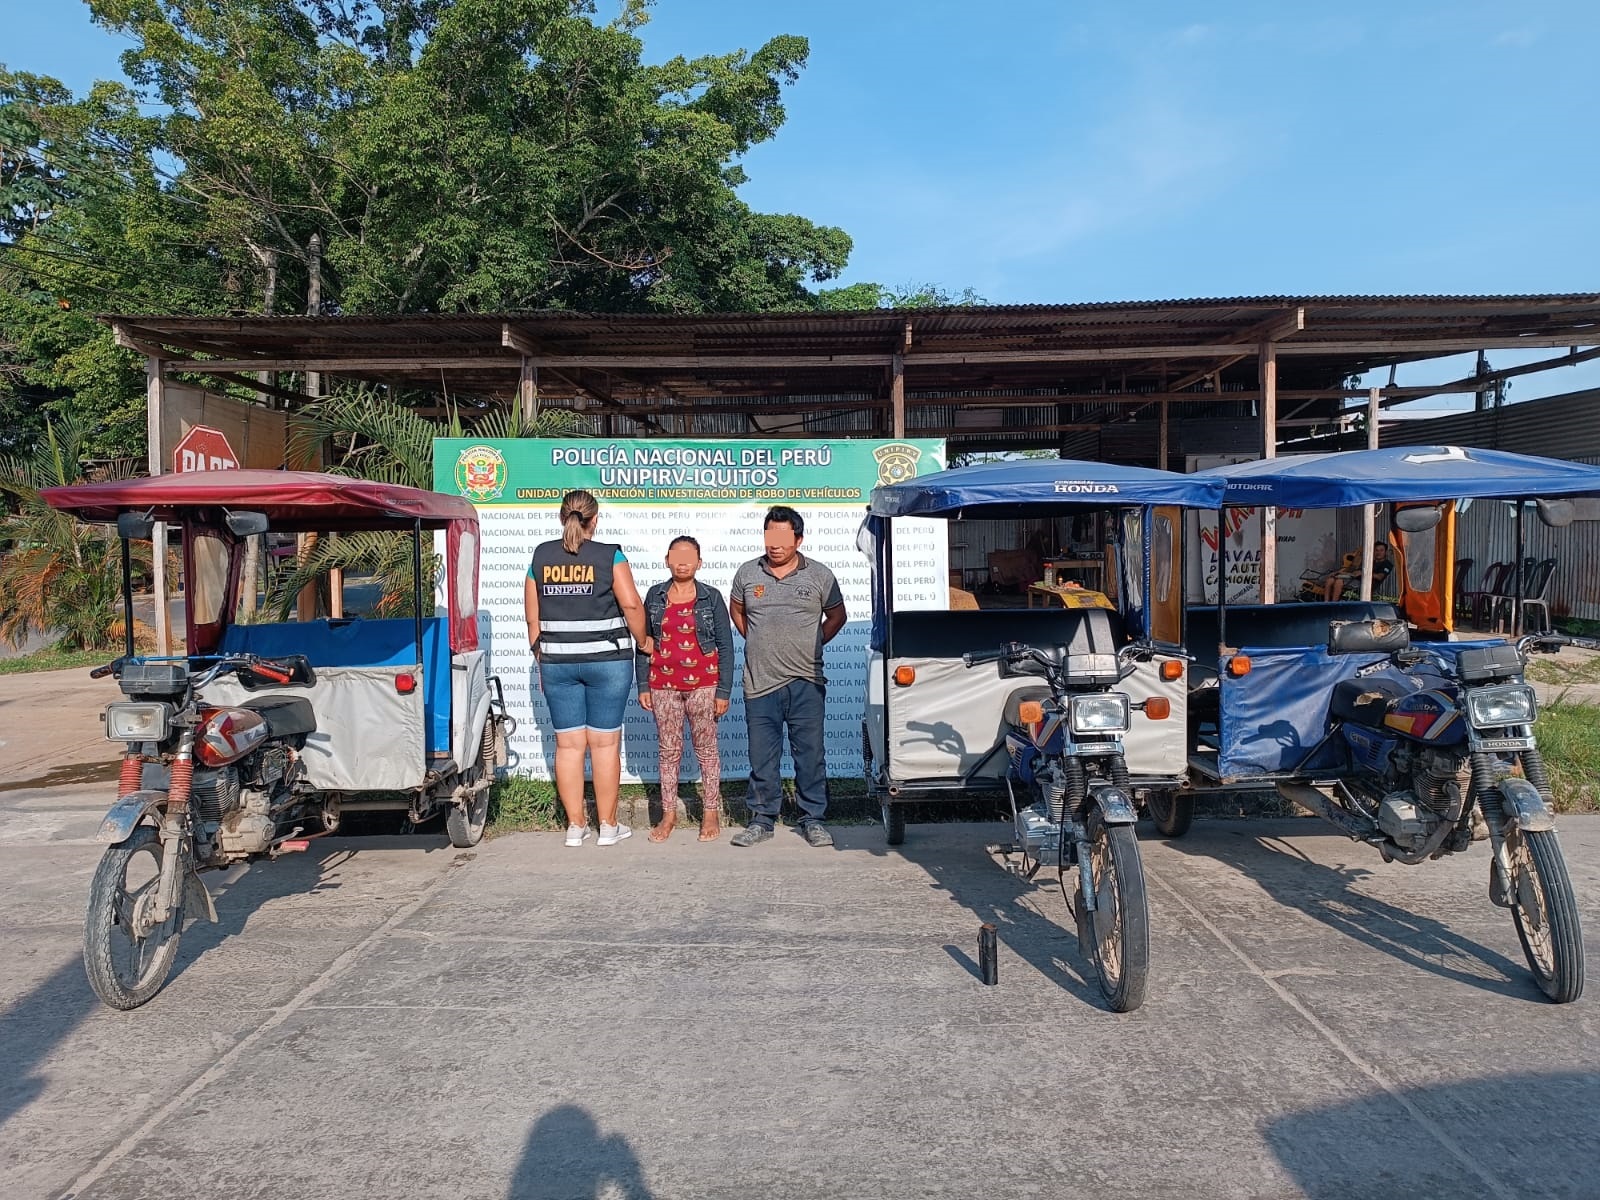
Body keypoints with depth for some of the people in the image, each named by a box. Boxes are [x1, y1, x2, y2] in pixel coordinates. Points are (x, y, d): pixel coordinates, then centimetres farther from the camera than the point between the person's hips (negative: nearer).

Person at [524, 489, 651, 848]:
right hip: (606, 660, -3)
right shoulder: (610, 556, -6)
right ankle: (608, 826, 12)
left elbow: (532, 616, 7)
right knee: (605, 743, 4)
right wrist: (643, 641, 1)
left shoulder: (541, 556, 5)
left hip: (556, 661, 3)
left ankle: (575, 826, 15)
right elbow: (631, 604, -14)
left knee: (568, 744, 9)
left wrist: (541, 658, 16)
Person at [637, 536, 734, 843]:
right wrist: (643, 685, 4)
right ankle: (669, 813, 15)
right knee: (668, 750, 7)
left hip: (703, 684, -2)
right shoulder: (655, 596, 7)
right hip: (663, 685, 2)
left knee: (706, 748, 4)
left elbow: (725, 646, 0)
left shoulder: (711, 598, 0)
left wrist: (724, 690, -5)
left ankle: (711, 812, 12)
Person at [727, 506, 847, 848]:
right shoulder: (747, 574, 5)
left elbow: (837, 615, 12)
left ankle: (813, 819, 17)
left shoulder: (820, 575, 1)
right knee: (762, 758, 8)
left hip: (806, 682, -1)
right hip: (760, 682, 1)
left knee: (810, 755, 4)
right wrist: (755, 642, 12)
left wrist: (813, 645, 5)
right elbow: (736, 610, 21)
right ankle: (762, 819, 20)